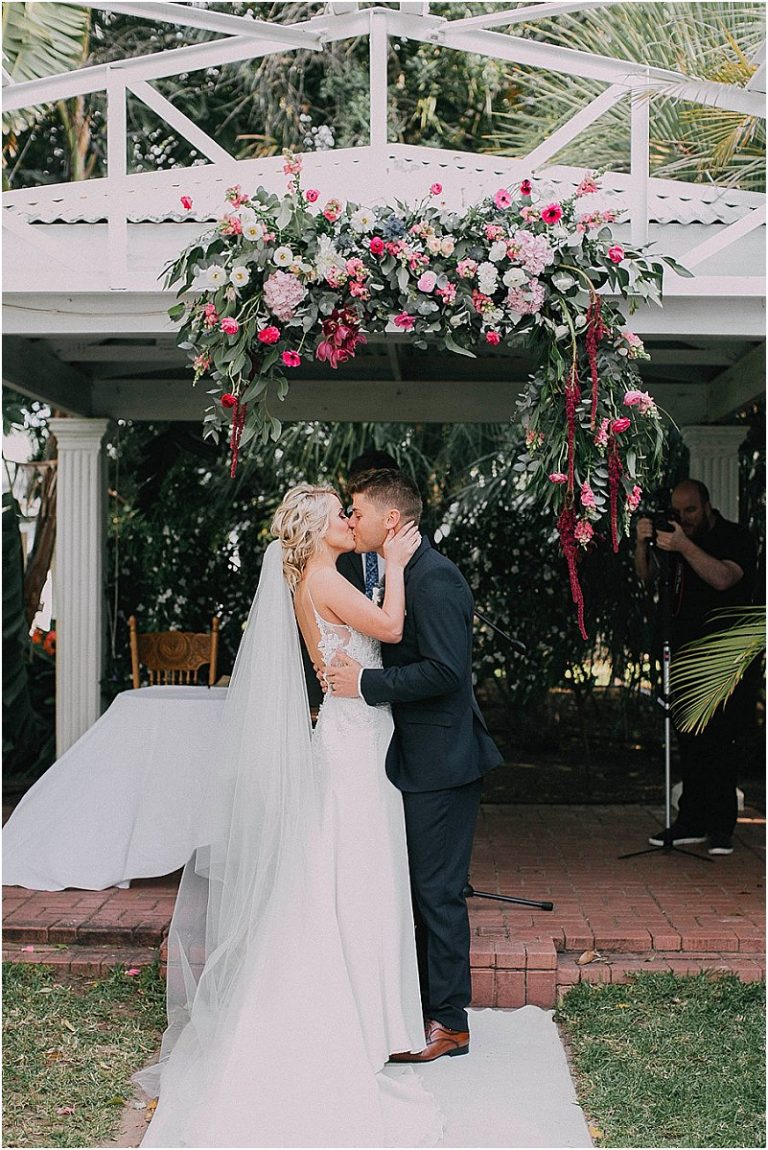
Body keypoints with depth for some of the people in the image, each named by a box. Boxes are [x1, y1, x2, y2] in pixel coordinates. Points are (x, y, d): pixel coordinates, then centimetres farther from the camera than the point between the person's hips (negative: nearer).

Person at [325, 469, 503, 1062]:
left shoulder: (434, 578, -18)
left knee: (438, 891, -1)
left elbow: (445, 669, -25)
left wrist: (365, 683, -20)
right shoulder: (403, 574, 13)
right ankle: (425, 1006, 28)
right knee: (420, 890, 16)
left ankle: (448, 1022, 10)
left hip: (440, 762, -10)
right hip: (418, 758, 10)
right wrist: (354, 676, 8)